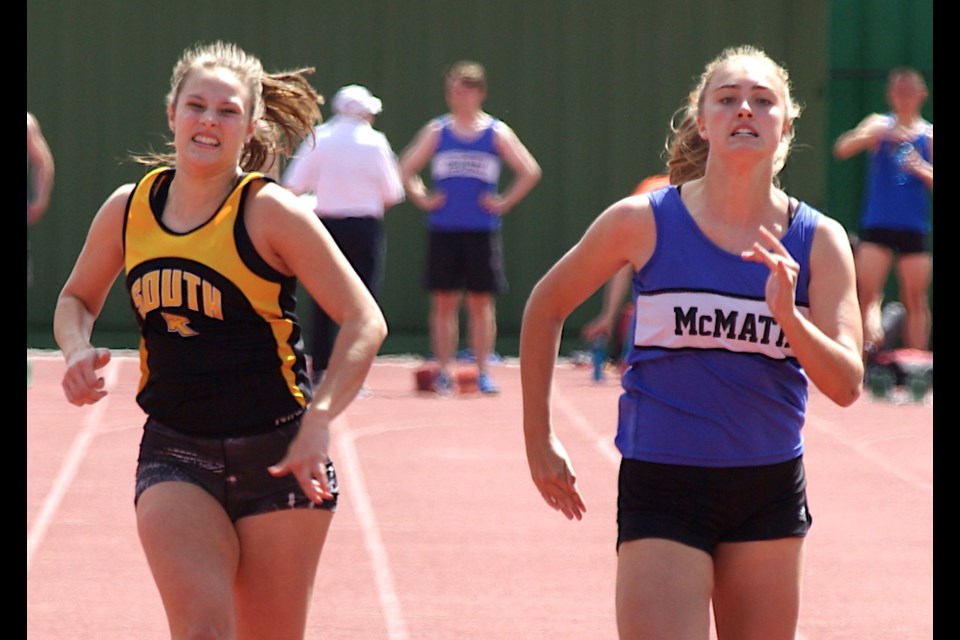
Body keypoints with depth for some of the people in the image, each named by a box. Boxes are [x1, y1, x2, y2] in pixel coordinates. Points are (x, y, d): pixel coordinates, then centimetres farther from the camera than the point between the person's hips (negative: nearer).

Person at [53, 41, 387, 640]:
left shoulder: (269, 213, -9)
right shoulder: (129, 209, 4)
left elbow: (365, 322, -10)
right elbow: (78, 298, 22)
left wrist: (318, 420, -22)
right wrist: (79, 352, 0)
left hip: (278, 455, -2)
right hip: (176, 456, 2)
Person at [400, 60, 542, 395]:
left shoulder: (497, 133, 3)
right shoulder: (437, 131, 7)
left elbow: (531, 172, 2)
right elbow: (406, 169, 11)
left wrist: (504, 203, -4)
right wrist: (423, 199, 0)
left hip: (482, 230, -1)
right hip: (443, 229, 1)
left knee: (481, 302, 1)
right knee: (444, 302, 1)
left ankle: (482, 371, 6)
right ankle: (444, 372, 6)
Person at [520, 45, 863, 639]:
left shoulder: (818, 240, -1)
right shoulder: (644, 222, -6)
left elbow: (846, 385, -6)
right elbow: (545, 308, 8)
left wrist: (789, 317, -24)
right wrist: (539, 439, 10)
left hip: (770, 492, 3)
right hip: (662, 487, -3)